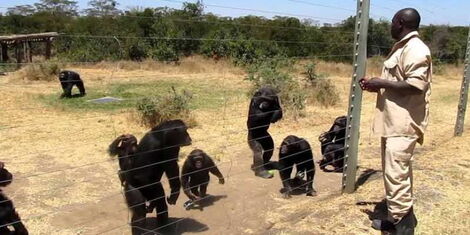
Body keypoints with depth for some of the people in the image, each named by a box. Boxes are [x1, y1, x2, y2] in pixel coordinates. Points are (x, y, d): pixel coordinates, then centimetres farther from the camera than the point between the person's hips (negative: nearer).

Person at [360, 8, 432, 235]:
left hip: (404, 123, -11)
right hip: (394, 121, 11)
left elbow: (415, 85, -25)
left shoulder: (416, 50, -15)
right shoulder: (401, 48, 16)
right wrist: (377, 85, 11)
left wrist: (381, 84, -17)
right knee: (395, 172, 16)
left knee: (396, 174, -10)